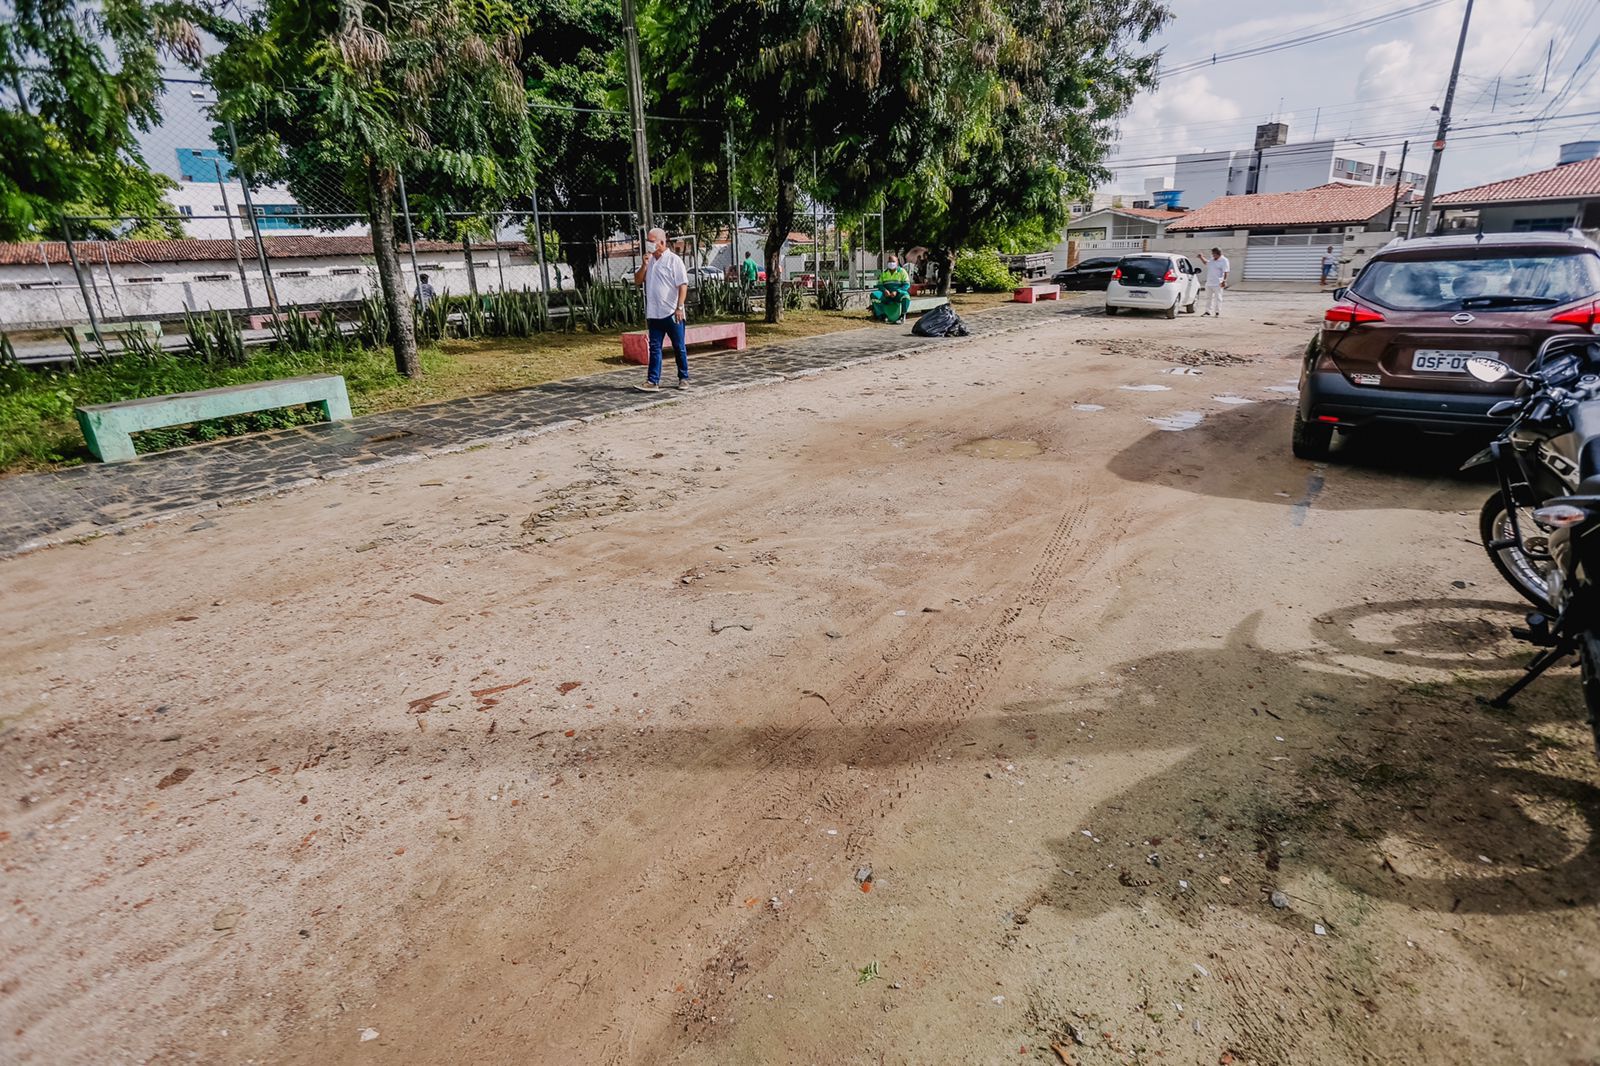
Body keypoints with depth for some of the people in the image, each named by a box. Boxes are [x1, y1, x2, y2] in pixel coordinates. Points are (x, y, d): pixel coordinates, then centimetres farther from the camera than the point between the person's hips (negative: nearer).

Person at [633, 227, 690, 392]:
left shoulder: (673, 260, -6)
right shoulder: (649, 260, 13)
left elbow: (683, 285, -10)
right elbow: (637, 281, 12)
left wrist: (679, 307, -17)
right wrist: (644, 265, -3)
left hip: (672, 313, -6)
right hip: (654, 313, 6)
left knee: (679, 347, 5)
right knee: (654, 347, 3)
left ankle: (683, 378, 16)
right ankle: (653, 381, 2)